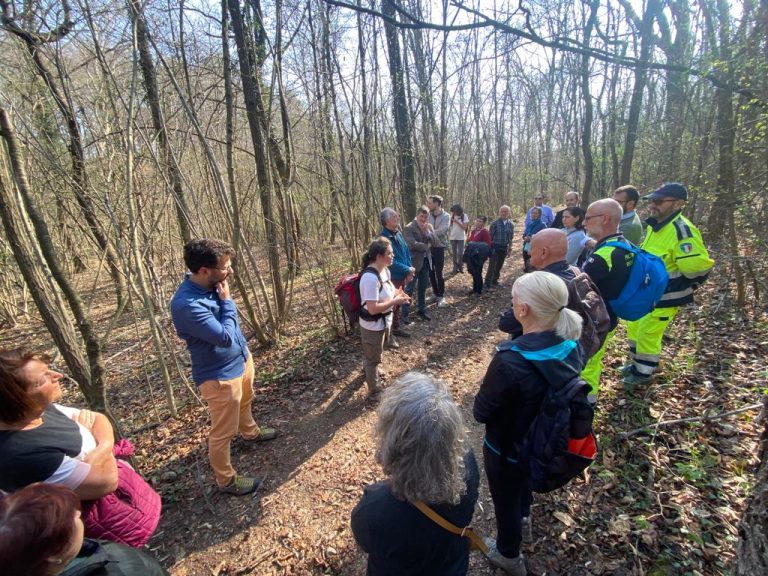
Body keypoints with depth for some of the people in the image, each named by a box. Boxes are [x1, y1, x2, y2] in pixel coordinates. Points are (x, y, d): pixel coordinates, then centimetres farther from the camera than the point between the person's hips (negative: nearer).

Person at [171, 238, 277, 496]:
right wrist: (227, 301, -23)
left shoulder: (211, 286, -7)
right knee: (223, 432, 12)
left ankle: (250, 432, 63)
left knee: (244, 401, 34)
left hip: (241, 359, 9)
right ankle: (226, 480, 34)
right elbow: (225, 337, -30)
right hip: (220, 375, -9)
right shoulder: (186, 304, -35)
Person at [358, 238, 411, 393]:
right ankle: (374, 389, 37)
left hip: (383, 321, 9)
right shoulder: (371, 277, -33)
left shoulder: (385, 270, -3)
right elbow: (373, 308, -33)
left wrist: (396, 292, -5)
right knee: (373, 357, 14)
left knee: (371, 353, 34)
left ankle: (368, 369, 62)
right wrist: (395, 301, -26)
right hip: (373, 325, -9)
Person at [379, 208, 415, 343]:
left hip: (402, 276, 9)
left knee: (398, 303, 21)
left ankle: (396, 328, 37)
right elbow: (391, 262, -26)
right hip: (391, 278, -9)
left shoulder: (398, 233, 5)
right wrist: (408, 270, -17)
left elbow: (406, 251, 9)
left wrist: (409, 270, -5)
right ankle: (388, 334, 15)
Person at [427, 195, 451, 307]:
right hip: (428, 247, 4)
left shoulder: (445, 216, -9)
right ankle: (435, 293, 30)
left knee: (439, 273, 3)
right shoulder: (428, 215, 3)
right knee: (430, 272, 13)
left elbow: (442, 231, -23)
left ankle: (441, 296, 19)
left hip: (439, 247, -4)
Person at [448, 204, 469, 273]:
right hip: (452, 237, 2)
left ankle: (461, 266, 9)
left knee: (460, 253, -6)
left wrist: (457, 222, -18)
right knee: (454, 253, 7)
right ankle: (455, 267, 15)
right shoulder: (452, 216, 2)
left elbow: (464, 227, -9)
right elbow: (449, 226, 7)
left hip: (461, 237, -2)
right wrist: (448, 235, -1)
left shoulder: (464, 216, -5)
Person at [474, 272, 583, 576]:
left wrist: (489, 393, -6)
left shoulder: (510, 362, -41)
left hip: (506, 448, -6)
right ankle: (523, 522, 68)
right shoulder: (570, 346, -18)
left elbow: (481, 413, -25)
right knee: (524, 480, 37)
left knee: (506, 501, 24)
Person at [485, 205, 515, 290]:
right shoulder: (494, 223, -8)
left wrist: (509, 248, 11)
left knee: (499, 265, 12)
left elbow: (510, 237, 11)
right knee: (492, 265, -9)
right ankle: (487, 283, -7)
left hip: (504, 247, 5)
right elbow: (490, 236, -6)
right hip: (495, 246, -4)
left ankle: (494, 281, 25)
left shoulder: (510, 224, 4)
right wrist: (489, 247, -6)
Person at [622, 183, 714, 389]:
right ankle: (637, 364, 38)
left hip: (665, 296, -9)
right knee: (635, 327, 20)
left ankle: (644, 374, 21)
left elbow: (699, 267, -24)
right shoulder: (655, 226, 4)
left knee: (648, 333, 2)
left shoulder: (682, 231, -25)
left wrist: (679, 288, -10)